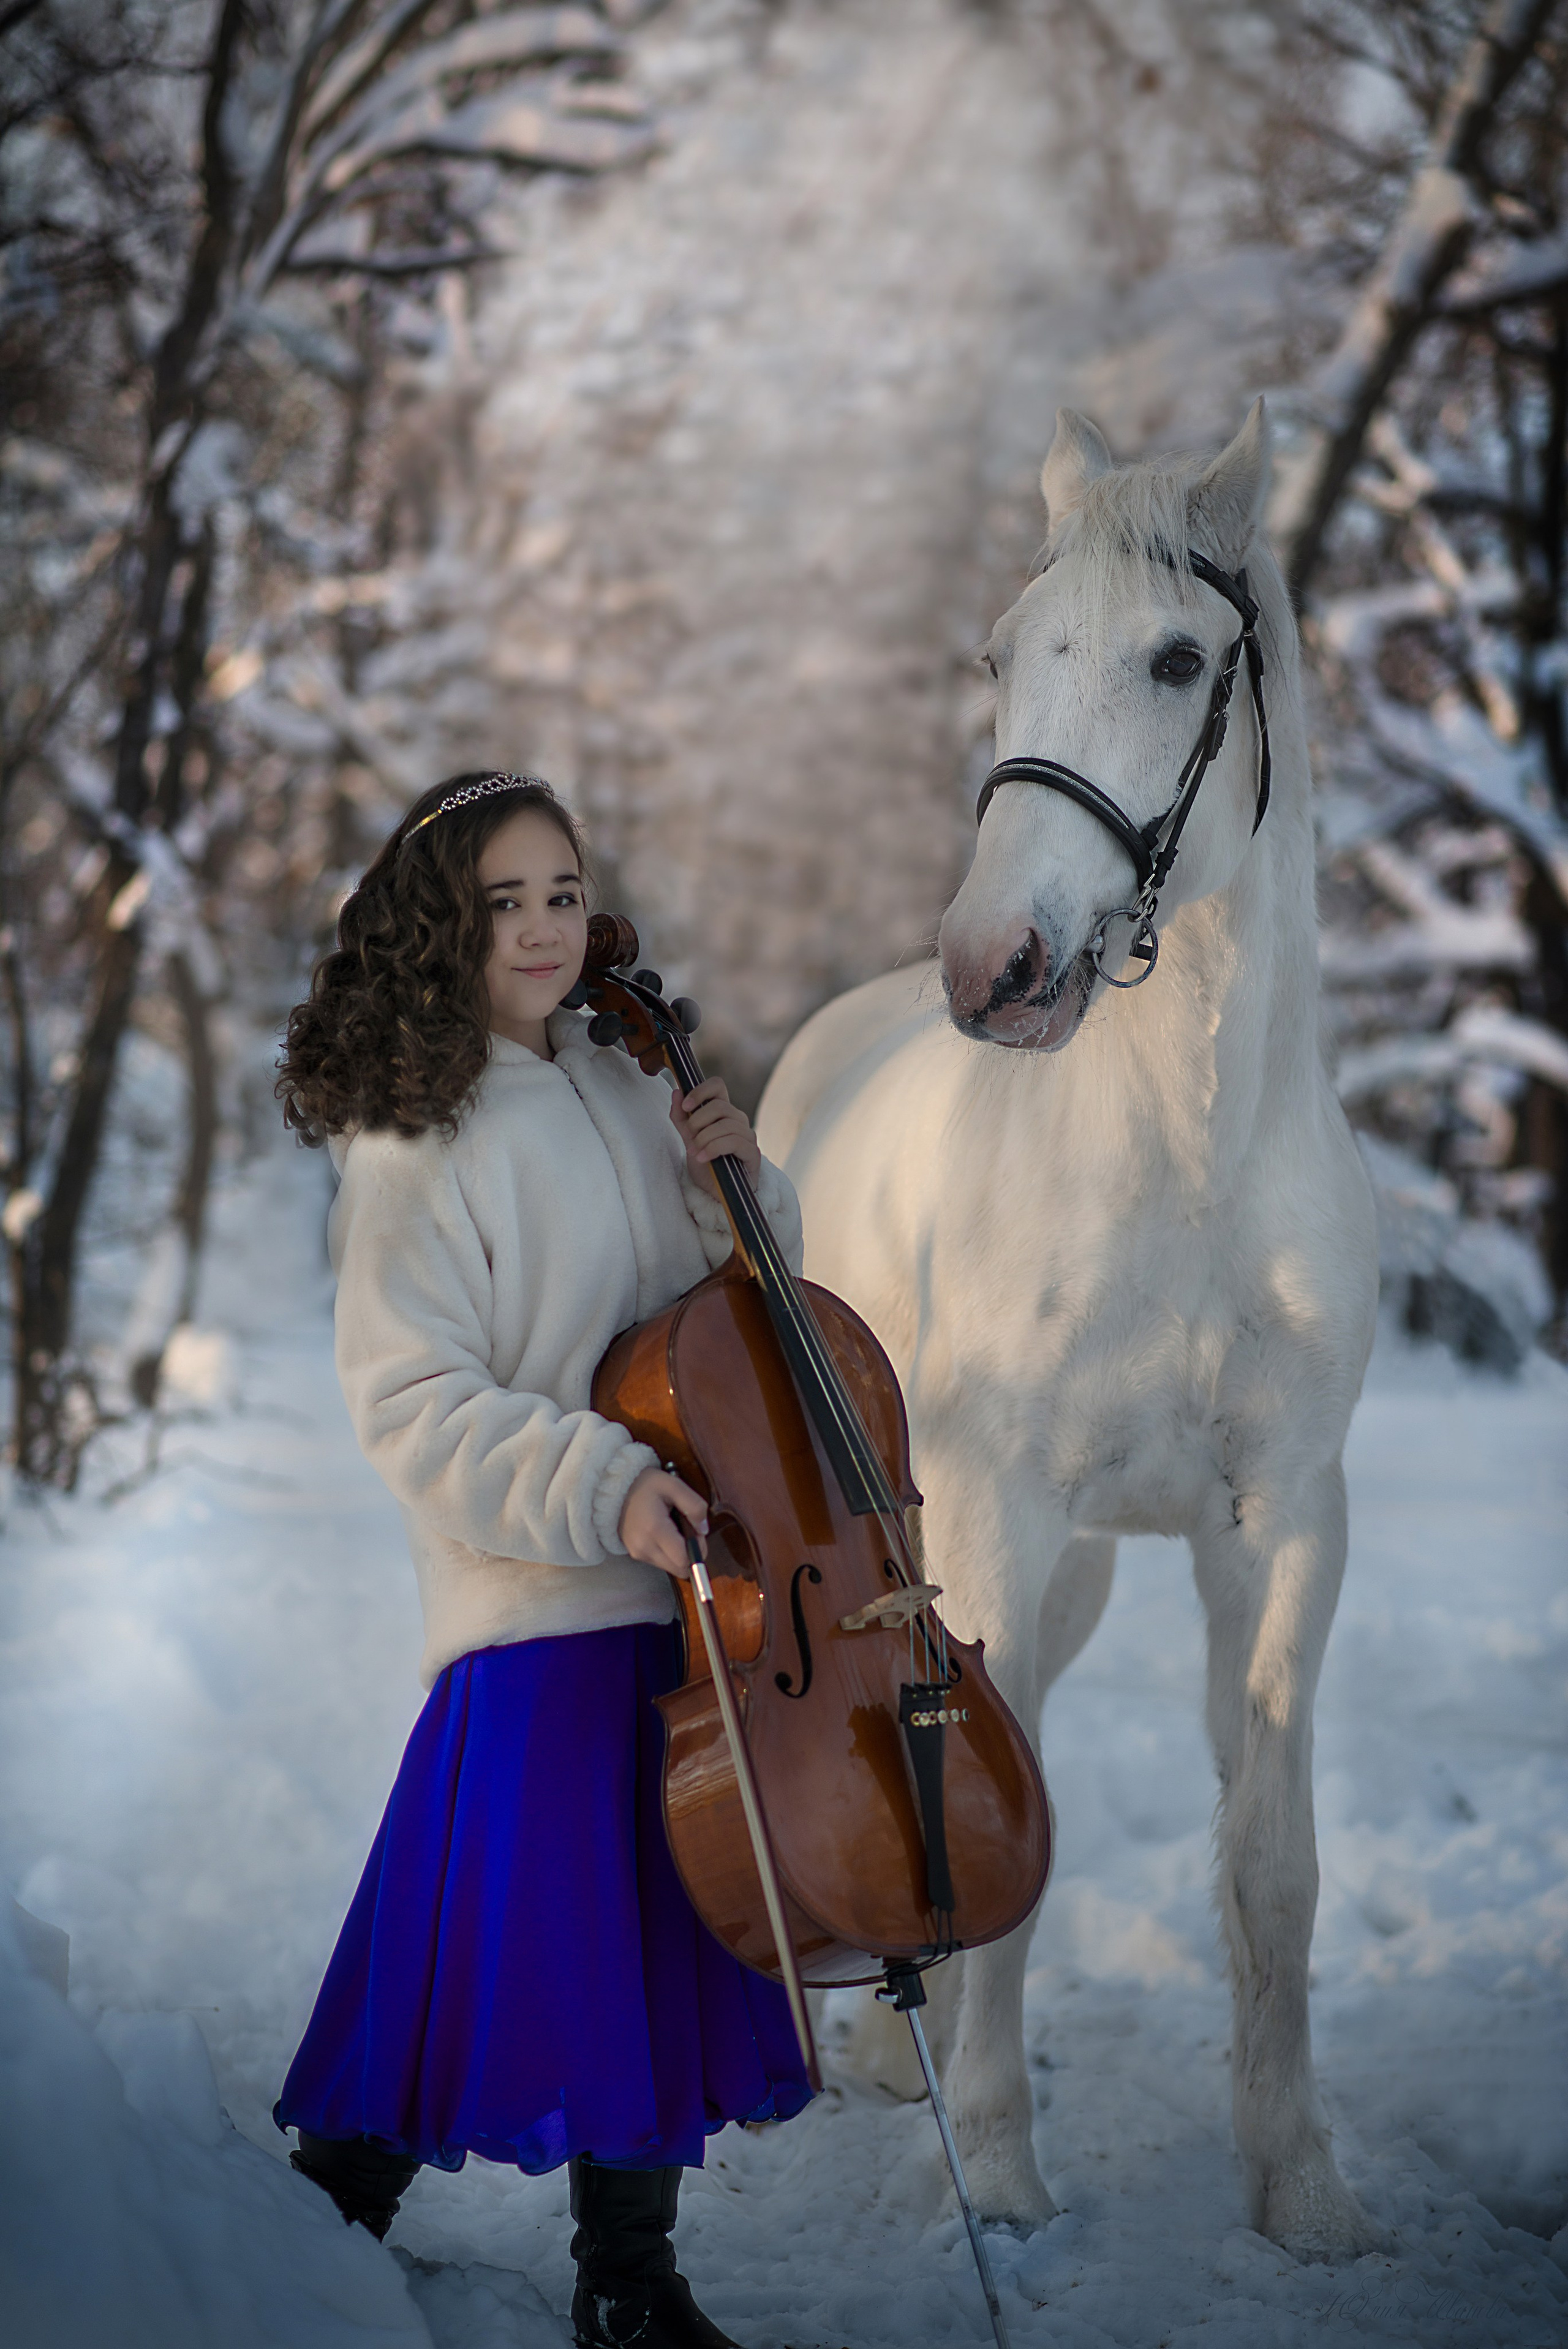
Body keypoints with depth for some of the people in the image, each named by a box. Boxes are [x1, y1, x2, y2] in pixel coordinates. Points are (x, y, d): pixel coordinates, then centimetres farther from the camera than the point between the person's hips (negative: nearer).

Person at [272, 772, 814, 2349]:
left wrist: (735, 1188, 1)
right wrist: (599, 1489, -26)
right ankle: (343, 2187, 13)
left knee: (668, 1947, 12)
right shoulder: (417, 1140, -10)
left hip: (682, 1596, 7)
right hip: (537, 1618, -7)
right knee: (522, 1947, -6)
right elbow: (414, 1409, -15)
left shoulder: (622, 1098, 11)